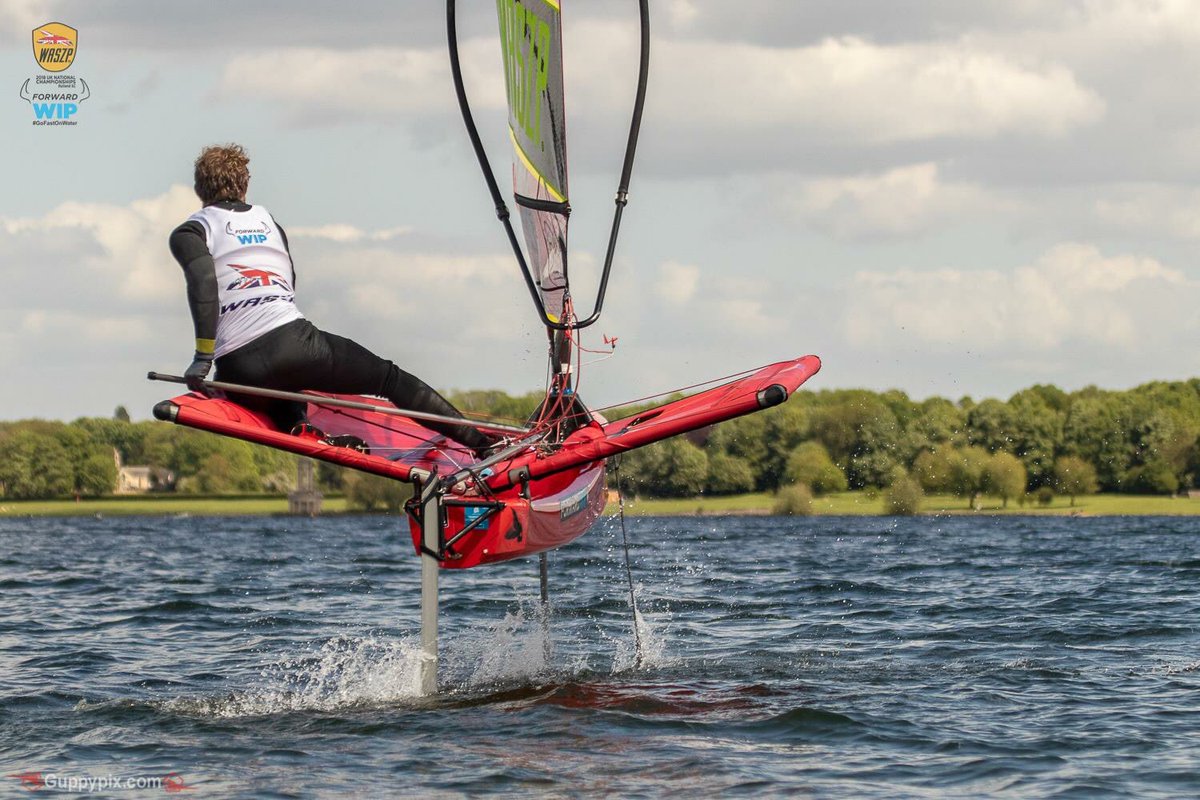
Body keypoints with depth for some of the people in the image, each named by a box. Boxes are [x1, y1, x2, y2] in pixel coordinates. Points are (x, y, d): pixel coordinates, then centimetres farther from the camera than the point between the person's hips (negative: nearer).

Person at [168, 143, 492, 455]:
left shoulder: (189, 233, 11)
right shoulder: (267, 220, 25)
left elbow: (203, 279, -11)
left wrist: (203, 353, -14)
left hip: (238, 370, -1)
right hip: (293, 343, 2)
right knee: (389, 378, 15)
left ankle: (296, 426, 0)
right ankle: (482, 443, 10)